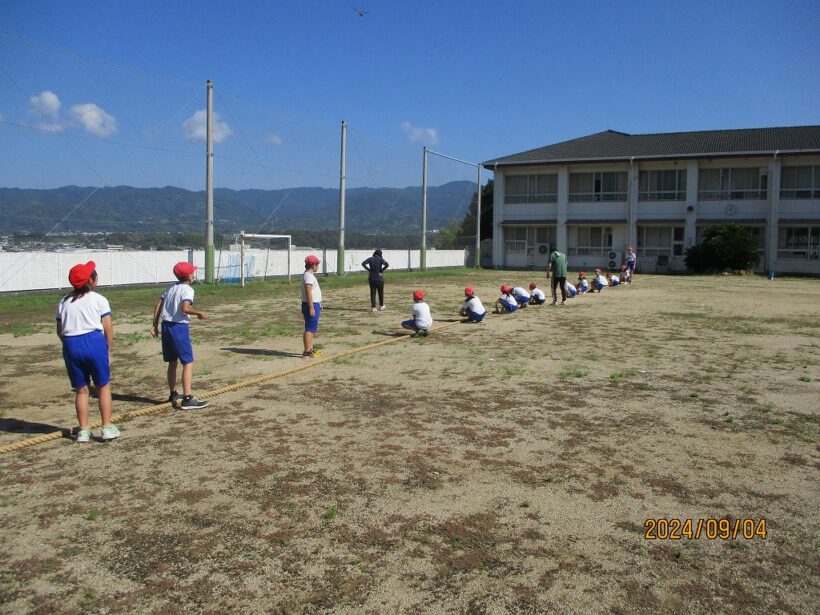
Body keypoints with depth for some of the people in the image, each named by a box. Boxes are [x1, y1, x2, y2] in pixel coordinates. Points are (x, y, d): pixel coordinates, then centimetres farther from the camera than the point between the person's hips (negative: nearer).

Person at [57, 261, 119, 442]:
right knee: (104, 387, 7)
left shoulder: (64, 302, 14)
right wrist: (108, 351, 4)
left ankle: (83, 430, 17)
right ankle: (107, 427, 8)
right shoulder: (99, 299, 1)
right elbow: (108, 329, -3)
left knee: (80, 389, 12)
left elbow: (60, 331, 11)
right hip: (94, 342, -4)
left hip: (71, 346, 4)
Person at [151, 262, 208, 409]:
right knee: (188, 363, -6)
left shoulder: (171, 287, 14)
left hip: (166, 326, 8)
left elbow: (158, 305, 12)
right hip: (179, 327, -8)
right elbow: (185, 308, -26)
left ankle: (173, 394, 31)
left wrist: (155, 325, 14)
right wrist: (199, 313, -10)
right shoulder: (188, 289, -10)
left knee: (172, 362, 19)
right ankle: (188, 399, -12)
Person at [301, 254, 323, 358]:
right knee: (309, 329, -9)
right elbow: (308, 293, -22)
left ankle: (310, 349, 25)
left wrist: (318, 305, 27)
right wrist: (311, 308, -24)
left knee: (312, 329, 17)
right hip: (311, 305, -11)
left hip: (314, 305, 11)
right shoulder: (308, 276, -16)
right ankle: (307, 352, -7)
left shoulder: (309, 275, 16)